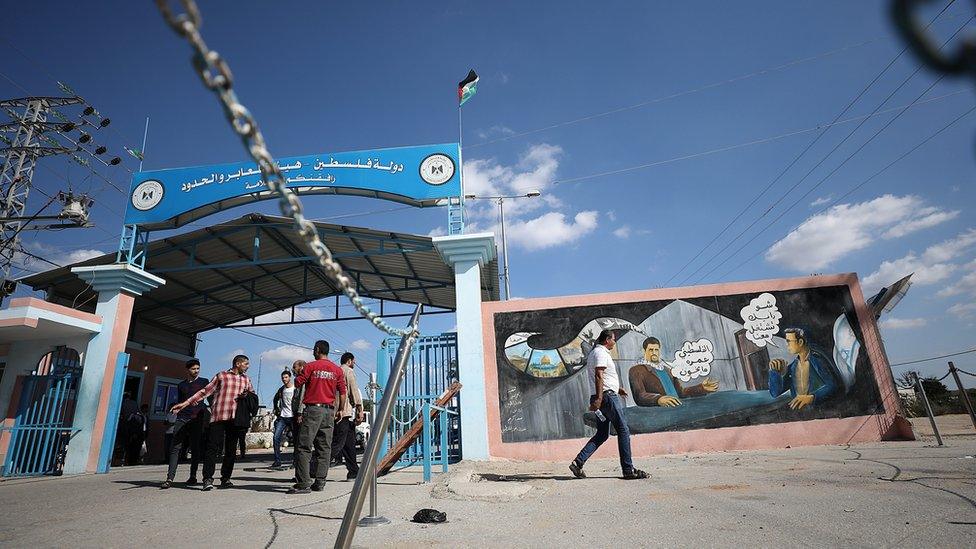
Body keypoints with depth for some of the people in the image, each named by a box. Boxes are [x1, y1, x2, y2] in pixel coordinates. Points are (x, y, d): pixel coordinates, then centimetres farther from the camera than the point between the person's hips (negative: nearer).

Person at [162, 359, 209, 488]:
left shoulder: (204, 382, 10)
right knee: (176, 448, -6)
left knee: (196, 448, -1)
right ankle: (170, 478, -7)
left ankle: (193, 477, 7)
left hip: (197, 419, -2)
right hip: (182, 419, 2)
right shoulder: (181, 385, 18)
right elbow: (180, 402, 24)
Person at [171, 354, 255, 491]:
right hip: (219, 417, -4)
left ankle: (225, 478, 14)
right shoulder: (221, 376, 5)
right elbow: (205, 391, 6)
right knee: (212, 447, -7)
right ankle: (208, 479, -3)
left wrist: (247, 395, -2)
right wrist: (185, 403, 0)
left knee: (231, 450, 6)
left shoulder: (246, 379, 16)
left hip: (235, 418, 4)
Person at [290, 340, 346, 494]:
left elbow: (297, 383, -1)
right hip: (329, 411, 5)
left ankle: (303, 484, -4)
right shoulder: (337, 370, 8)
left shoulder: (311, 366, -4)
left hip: (313, 409, -4)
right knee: (325, 448, 9)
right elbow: (343, 392, 7)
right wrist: (340, 410, 16)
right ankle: (320, 483, 11)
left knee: (304, 447, -1)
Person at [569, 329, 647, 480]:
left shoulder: (593, 353, 22)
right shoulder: (601, 353, -10)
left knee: (602, 434, 10)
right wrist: (599, 398, -28)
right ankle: (629, 470, 3)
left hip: (602, 397, 10)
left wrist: (616, 389, 29)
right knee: (623, 431, -2)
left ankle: (578, 463, 3)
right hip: (608, 396, -10)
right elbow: (599, 376, -21)